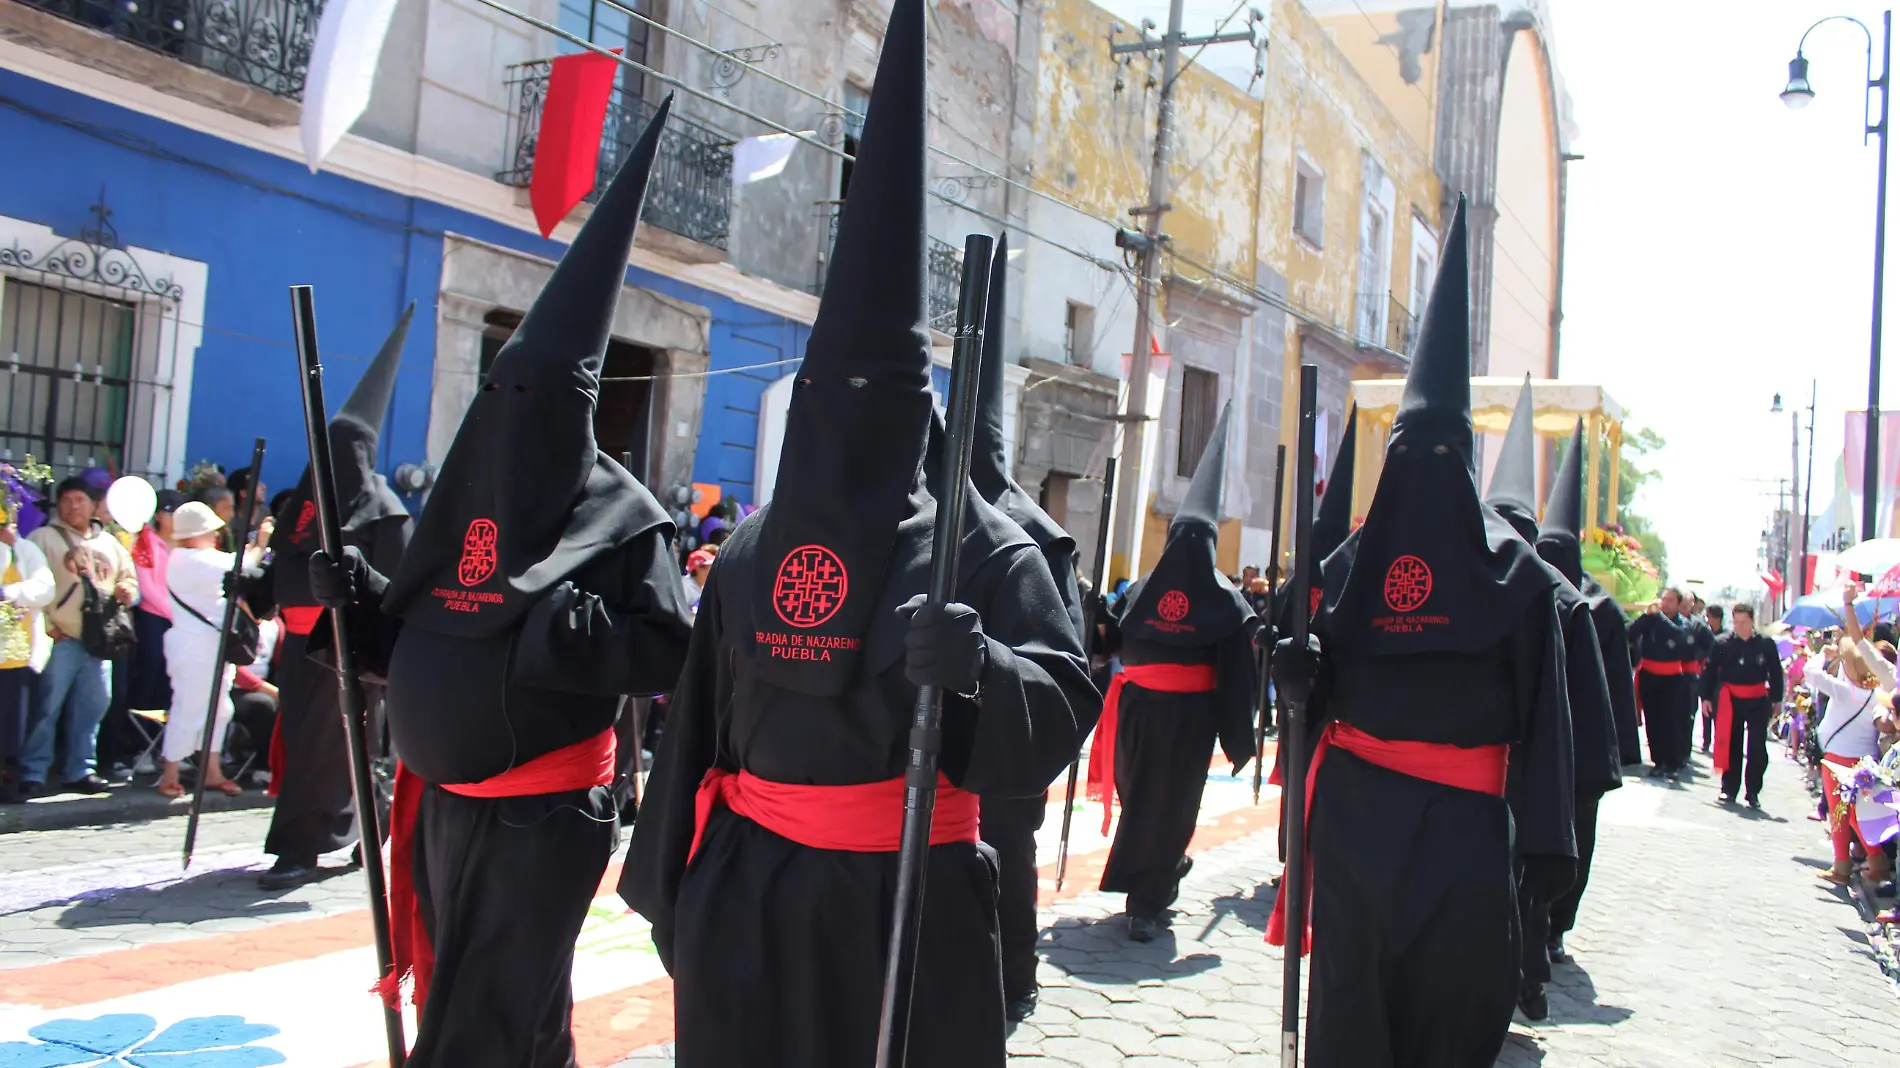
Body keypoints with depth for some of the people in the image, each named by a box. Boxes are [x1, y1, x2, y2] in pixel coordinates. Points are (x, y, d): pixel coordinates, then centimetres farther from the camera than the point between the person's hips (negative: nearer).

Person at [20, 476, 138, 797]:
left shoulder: (110, 543, 18)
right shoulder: (44, 537, 0)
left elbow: (129, 579, 26)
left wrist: (126, 590, 2)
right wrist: (45, 625, -12)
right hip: (60, 639, -5)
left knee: (92, 706, 8)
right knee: (47, 706, -7)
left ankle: (79, 770, 18)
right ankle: (32, 773, 1)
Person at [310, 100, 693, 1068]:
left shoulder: (619, 520, -10)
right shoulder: (463, 504, 10)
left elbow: (668, 653, -18)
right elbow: (414, 641, 16)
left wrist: (554, 617, -26)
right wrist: (359, 597, -1)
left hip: (543, 817, -7)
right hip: (445, 800, 7)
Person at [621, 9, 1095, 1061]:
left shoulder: (987, 546, -4)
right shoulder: (756, 542, 8)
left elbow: (1062, 709, -11)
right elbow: (698, 717, 11)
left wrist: (978, 665, -32)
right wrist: (668, 883, 14)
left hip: (912, 897, -3)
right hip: (744, 896, 4)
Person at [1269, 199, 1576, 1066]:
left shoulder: (1512, 569, 0)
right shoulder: (1352, 559, 9)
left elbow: (1540, 709, -4)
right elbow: (1321, 676, 12)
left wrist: (1542, 840, -8)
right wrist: (1299, 671, -13)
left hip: (1462, 828, -2)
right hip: (1354, 810, 3)